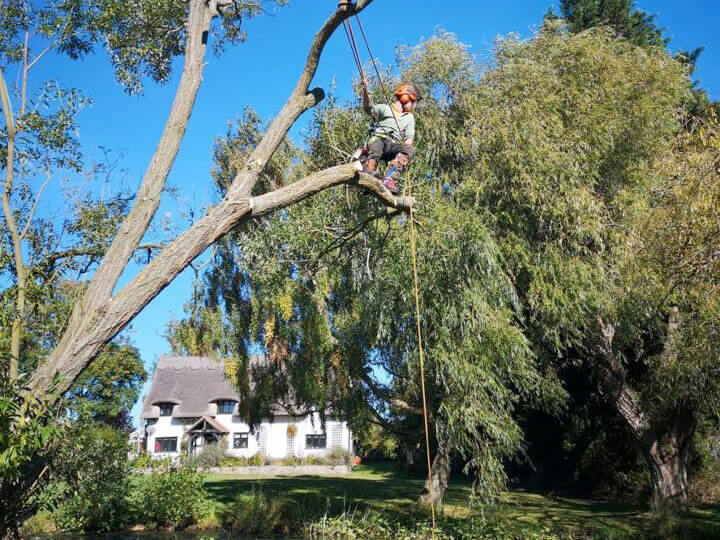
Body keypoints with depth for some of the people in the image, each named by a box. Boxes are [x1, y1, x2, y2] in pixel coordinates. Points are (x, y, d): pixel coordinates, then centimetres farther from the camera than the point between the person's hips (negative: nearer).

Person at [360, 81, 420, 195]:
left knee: (410, 149, -28)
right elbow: (368, 108, 2)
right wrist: (365, 92, -17)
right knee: (376, 141, -37)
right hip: (378, 139, -2)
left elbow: (409, 137, 14)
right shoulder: (385, 108, 19)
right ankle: (369, 173, -59)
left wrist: (403, 149, -9)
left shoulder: (409, 117, 28)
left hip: (393, 146, 2)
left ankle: (390, 179, -47)